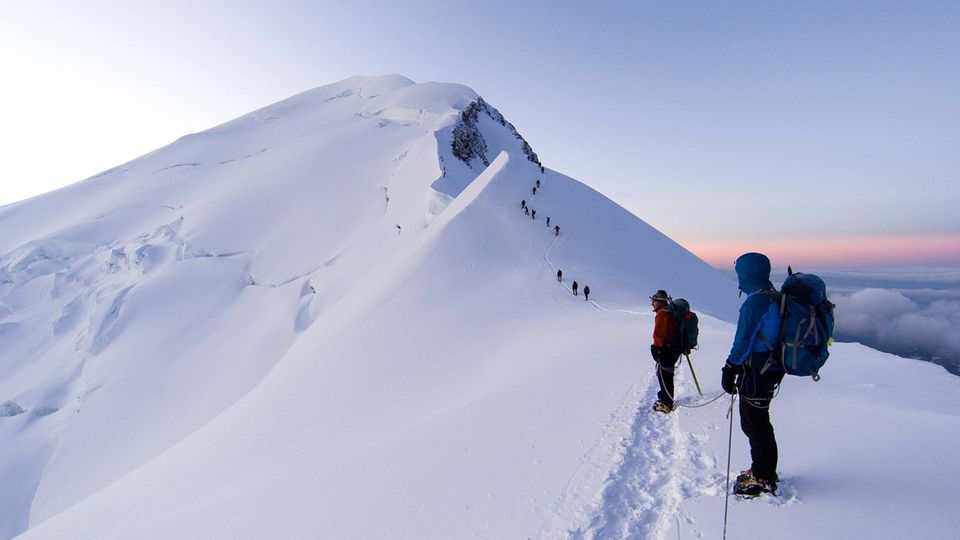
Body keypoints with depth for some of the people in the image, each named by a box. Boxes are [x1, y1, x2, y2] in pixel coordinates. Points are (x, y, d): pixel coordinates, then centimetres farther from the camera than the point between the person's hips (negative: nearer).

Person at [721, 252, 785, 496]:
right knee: (759, 421, 20)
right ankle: (765, 471, 33)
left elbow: (743, 342, -21)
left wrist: (730, 370, -13)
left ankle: (763, 478, 14)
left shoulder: (754, 303, -21)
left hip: (756, 373, -10)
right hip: (773, 369, 10)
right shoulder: (775, 298, 8)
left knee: (754, 424, 3)